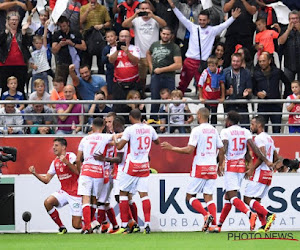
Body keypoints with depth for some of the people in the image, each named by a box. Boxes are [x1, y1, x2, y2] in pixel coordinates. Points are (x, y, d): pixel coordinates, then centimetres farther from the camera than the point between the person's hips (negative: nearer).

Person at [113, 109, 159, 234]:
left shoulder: (130, 130, -11)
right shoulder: (149, 129, 4)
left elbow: (119, 146, -12)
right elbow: (157, 142, 22)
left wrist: (115, 139, 7)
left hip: (132, 165, -4)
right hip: (144, 166, 4)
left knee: (123, 192, 7)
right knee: (144, 193, 3)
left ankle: (125, 225, 4)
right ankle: (147, 224, -9)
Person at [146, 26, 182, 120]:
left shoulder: (174, 47, -4)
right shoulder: (154, 45, 11)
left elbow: (178, 65, -14)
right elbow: (148, 53, 34)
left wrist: (161, 70, -12)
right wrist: (151, 66, 16)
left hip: (168, 77, -4)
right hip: (155, 76, 4)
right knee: (154, 101, 10)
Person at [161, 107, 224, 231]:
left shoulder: (197, 130, -8)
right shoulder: (214, 130, 11)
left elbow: (189, 150, -14)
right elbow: (221, 150, 14)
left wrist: (172, 148, -4)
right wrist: (220, 166, 27)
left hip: (200, 167, -6)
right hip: (212, 167, 6)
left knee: (190, 196, 4)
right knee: (208, 196, 5)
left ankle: (206, 215, -16)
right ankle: (214, 224, -8)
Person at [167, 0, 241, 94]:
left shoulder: (212, 30, 3)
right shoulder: (193, 27, 6)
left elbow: (224, 25, -5)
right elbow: (182, 18, 4)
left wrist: (233, 17, -19)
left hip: (202, 63, -1)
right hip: (190, 60, 1)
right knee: (183, 83, 8)